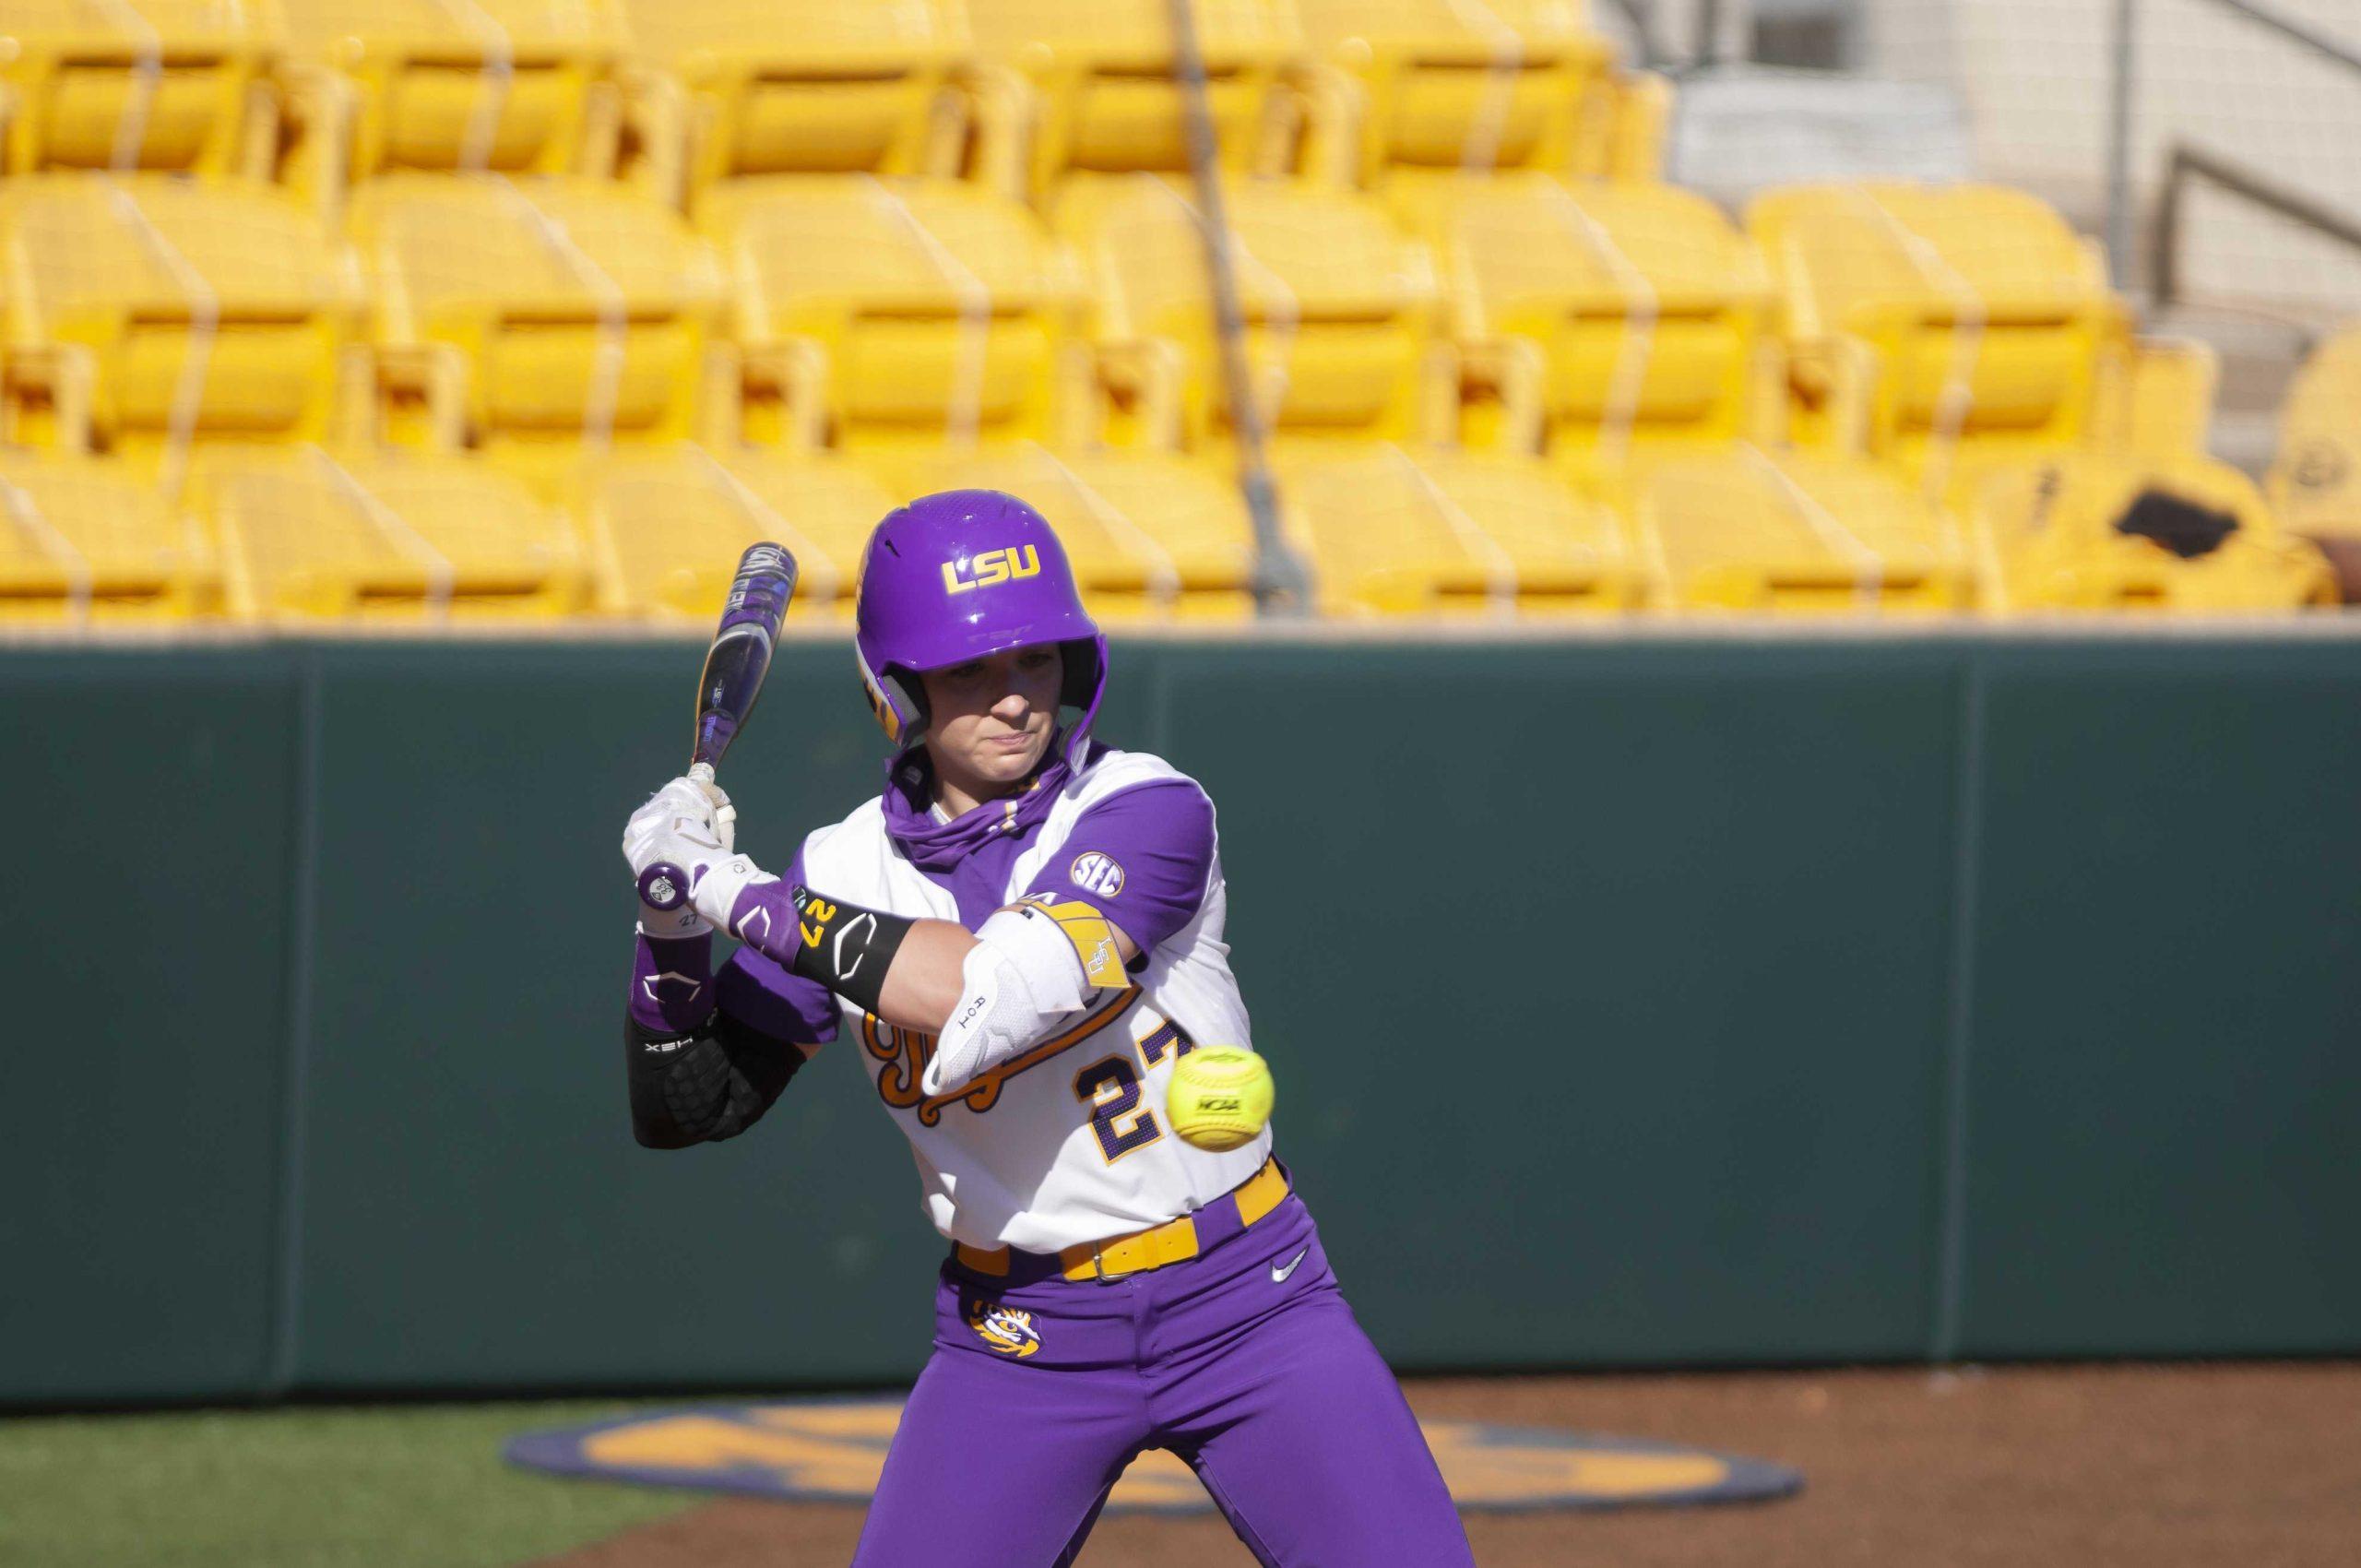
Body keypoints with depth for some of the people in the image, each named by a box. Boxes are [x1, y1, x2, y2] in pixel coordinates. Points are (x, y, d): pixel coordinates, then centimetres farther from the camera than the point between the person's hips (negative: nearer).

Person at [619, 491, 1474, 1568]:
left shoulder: (1149, 812, -12)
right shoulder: (848, 870, 0)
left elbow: (1002, 994, -28)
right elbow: (681, 1111, 3)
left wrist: (748, 900, -23)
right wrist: (673, 923, -13)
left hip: (1245, 1306, -2)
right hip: (1019, 1339, 2)